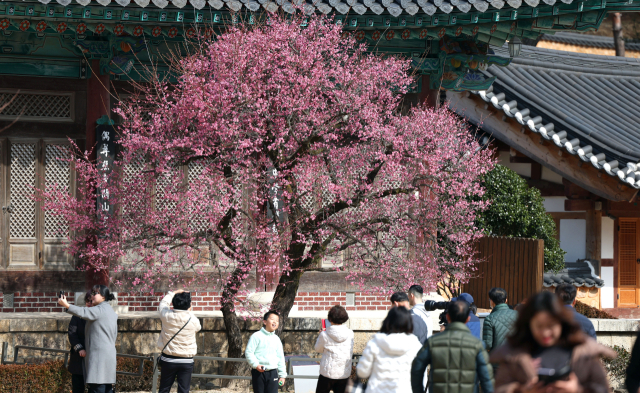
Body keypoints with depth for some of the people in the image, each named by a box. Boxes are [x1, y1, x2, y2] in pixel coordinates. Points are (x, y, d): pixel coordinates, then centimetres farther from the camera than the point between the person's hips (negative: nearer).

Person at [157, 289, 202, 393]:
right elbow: (198, 328, 14)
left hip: (168, 360, 1)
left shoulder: (167, 316, -9)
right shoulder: (192, 320, -11)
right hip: (186, 361, -1)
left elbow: (163, 303, 13)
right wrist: (189, 312, 22)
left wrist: (173, 293, 26)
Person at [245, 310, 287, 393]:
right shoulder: (257, 336, -2)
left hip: (273, 373, 4)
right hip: (258, 372, -4)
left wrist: (282, 375, 15)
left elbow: (280, 358, 18)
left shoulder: (276, 339, 14)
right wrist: (256, 365, -19)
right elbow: (248, 352, -7)